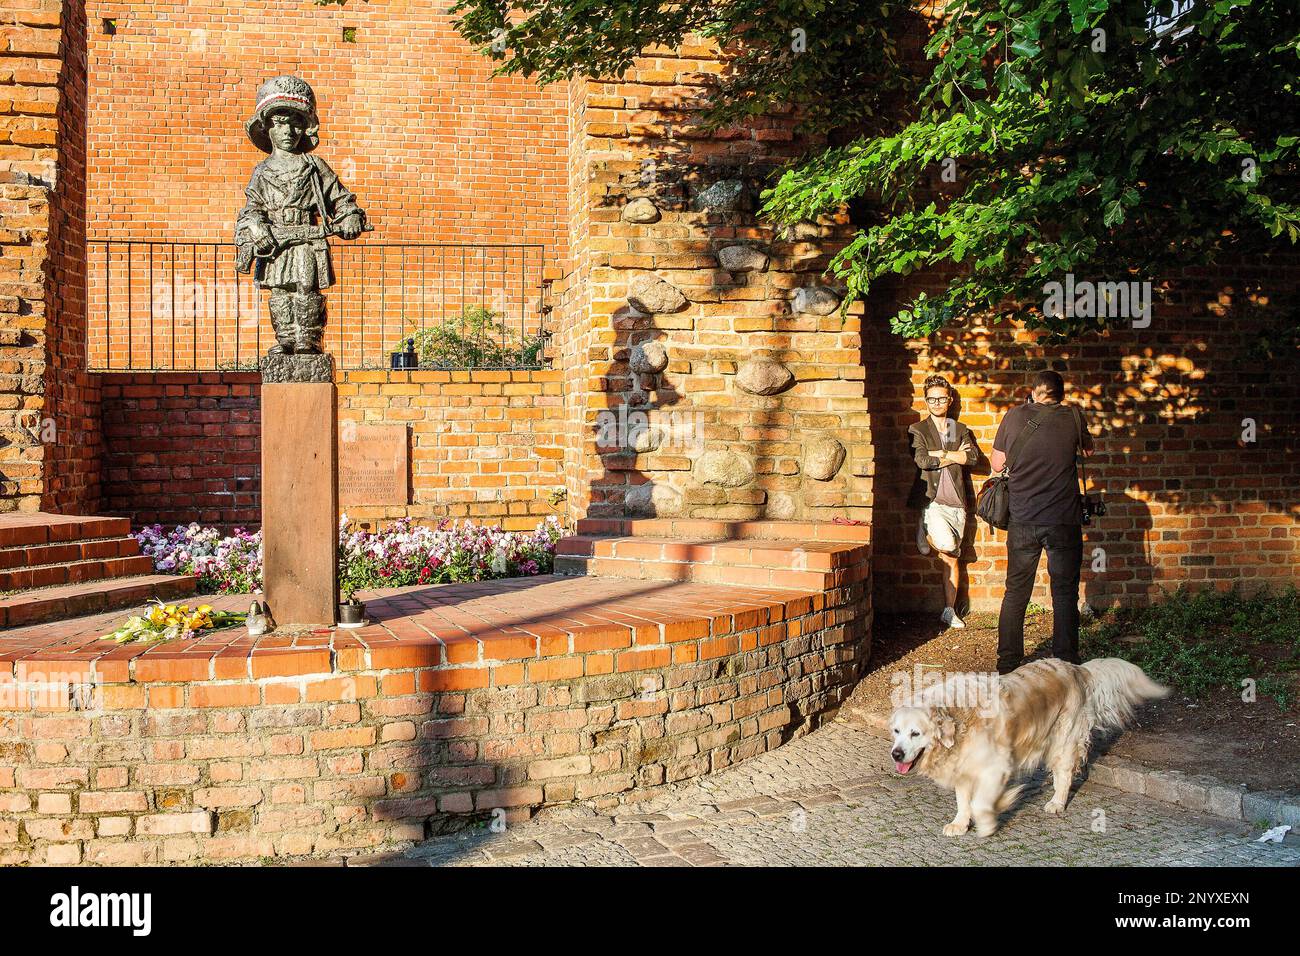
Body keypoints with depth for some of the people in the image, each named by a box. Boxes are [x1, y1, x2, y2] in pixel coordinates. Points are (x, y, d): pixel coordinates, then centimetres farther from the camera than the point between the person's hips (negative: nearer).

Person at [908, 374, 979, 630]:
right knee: (947, 543, -26)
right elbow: (922, 460, -12)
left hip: (955, 503, 4)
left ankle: (949, 611, 16)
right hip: (931, 500, -4)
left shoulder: (961, 430, 14)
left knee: (952, 559, 6)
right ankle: (924, 532, 8)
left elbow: (973, 457, -3)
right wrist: (955, 457, -4)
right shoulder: (918, 430, 5)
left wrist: (940, 453, -7)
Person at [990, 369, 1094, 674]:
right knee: (1064, 593, 7)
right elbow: (1088, 448, 19)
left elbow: (997, 464, 3)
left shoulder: (1015, 416, -2)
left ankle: (1007, 664, 16)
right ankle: (1065, 663, 9)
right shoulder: (1072, 417, -2)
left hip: (1022, 520, 1)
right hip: (1063, 521, -1)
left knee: (1016, 592, 11)